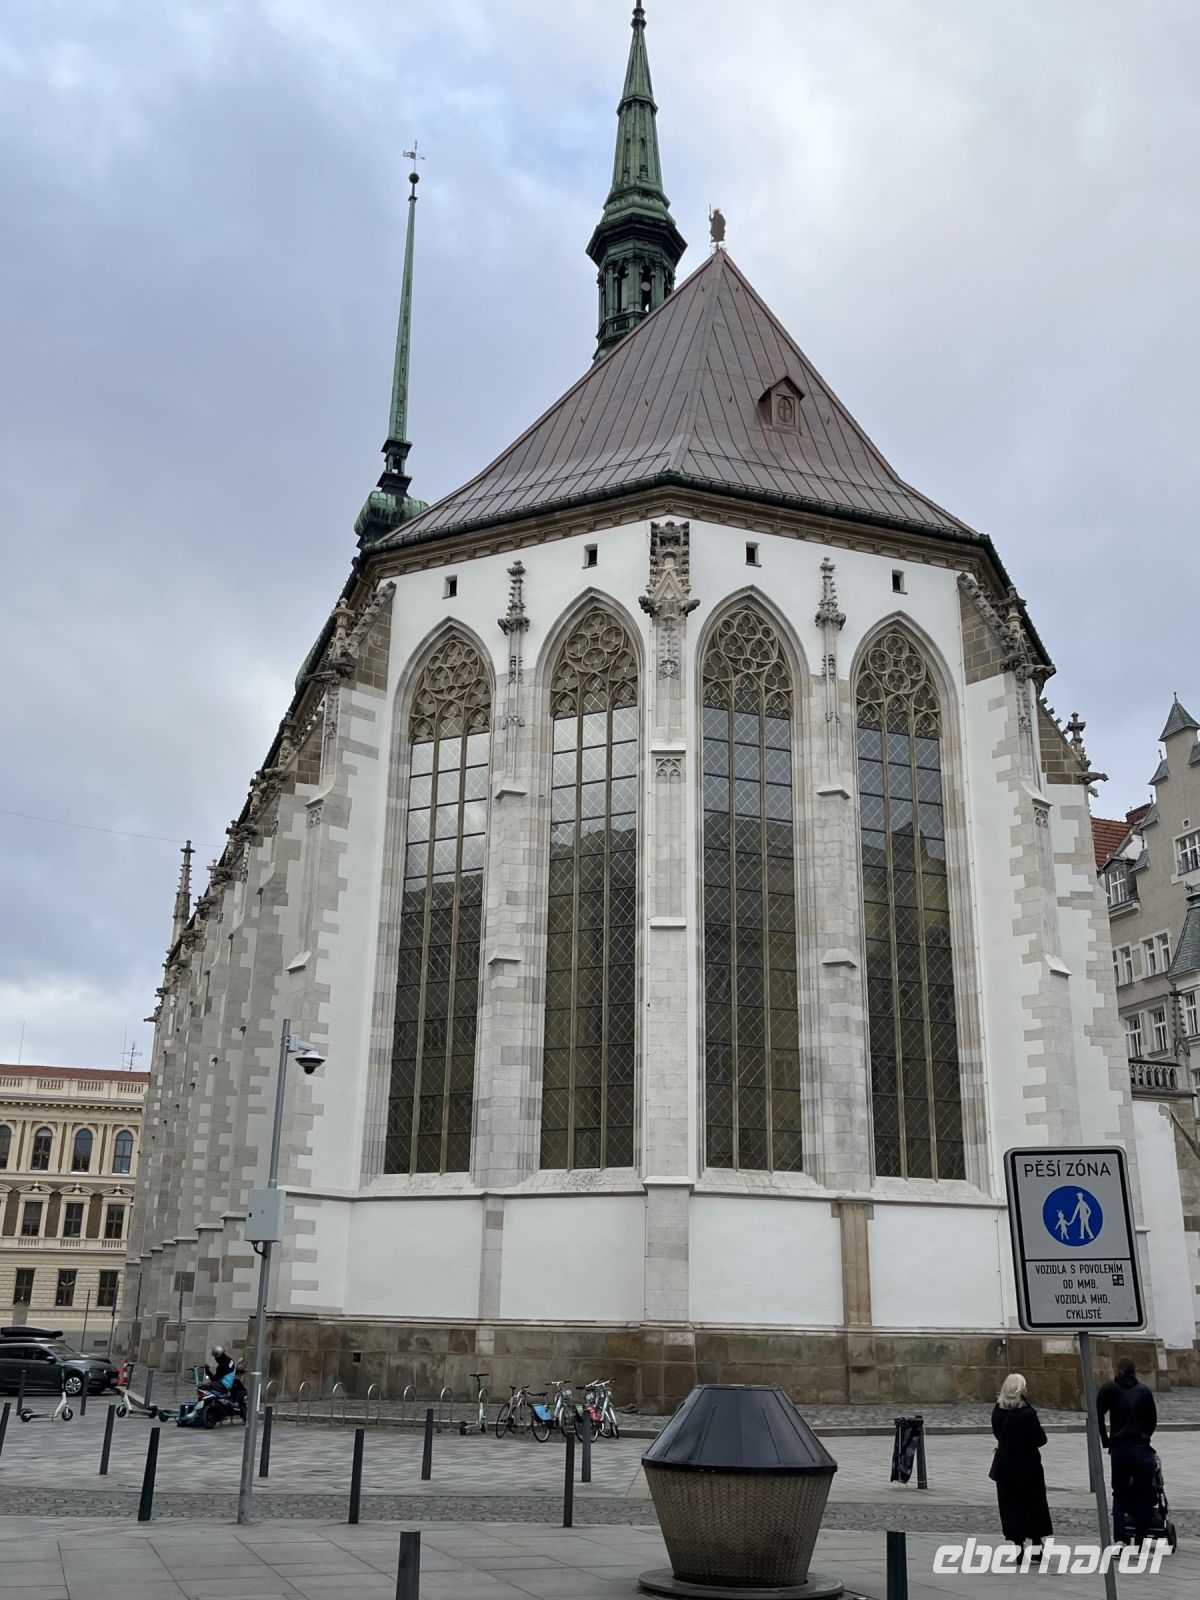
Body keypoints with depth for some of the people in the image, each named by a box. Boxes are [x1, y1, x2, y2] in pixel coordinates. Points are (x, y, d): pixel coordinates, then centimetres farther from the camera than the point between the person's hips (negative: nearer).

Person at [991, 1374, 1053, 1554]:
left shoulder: (997, 1411, -2)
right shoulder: (1027, 1413, -16)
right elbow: (1040, 1439, -14)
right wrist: (1041, 1431, 5)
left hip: (1004, 1463, 3)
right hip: (1028, 1464, -3)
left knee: (1011, 1505, 9)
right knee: (1034, 1504, 11)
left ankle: (1017, 1542, 8)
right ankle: (1036, 1544, 14)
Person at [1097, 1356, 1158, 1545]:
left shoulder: (1109, 1388, 5)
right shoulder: (1144, 1390, 10)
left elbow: (1098, 1416, -3)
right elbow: (1153, 1420, 14)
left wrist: (1106, 1441, 8)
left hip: (1119, 1450, -1)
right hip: (1143, 1450, 1)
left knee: (1119, 1495, 12)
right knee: (1144, 1497, 12)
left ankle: (1119, 1538, -2)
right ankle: (1140, 1542, 10)